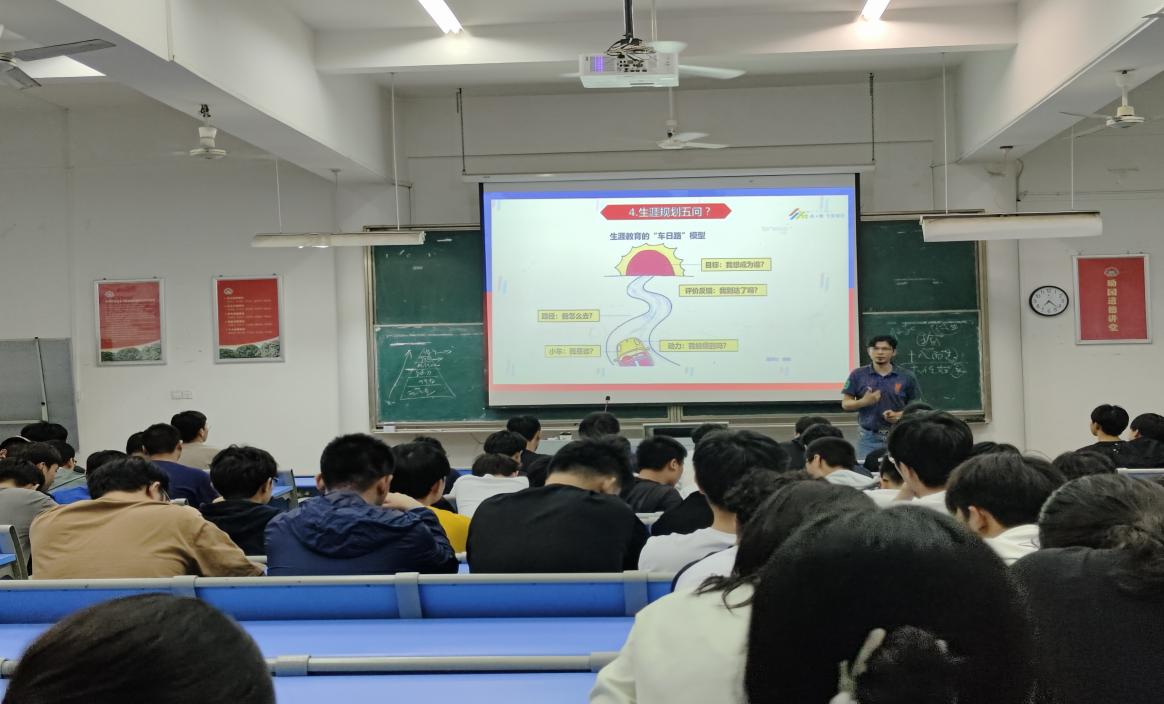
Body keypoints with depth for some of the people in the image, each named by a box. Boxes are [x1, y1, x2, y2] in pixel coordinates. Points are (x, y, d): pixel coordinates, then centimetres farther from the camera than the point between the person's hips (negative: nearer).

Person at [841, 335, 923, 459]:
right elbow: (845, 404, 3)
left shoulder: (907, 377, 2)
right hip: (868, 437, 0)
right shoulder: (857, 375, 2)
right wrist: (864, 402, -17)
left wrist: (899, 415, -13)